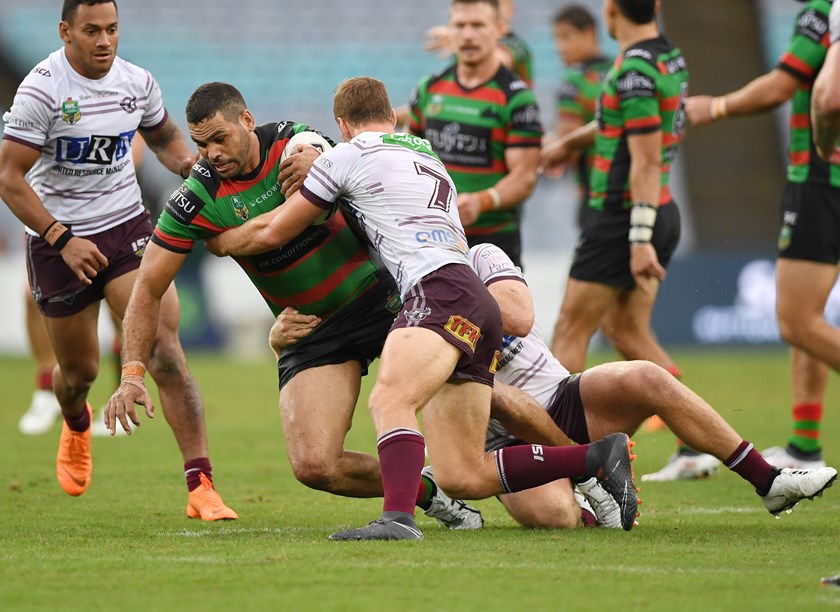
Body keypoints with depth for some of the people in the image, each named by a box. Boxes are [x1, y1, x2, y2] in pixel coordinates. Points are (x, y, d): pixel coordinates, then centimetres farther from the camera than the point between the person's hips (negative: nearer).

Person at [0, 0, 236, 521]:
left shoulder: (137, 82, -1)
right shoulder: (42, 90, -15)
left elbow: (164, 136, 21)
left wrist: (188, 162, -2)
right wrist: (62, 238, -21)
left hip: (127, 226, 2)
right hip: (58, 239, -2)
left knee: (164, 348, -17)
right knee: (79, 370, 12)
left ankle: (201, 487, -20)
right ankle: (76, 425, 52)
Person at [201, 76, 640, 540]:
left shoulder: (348, 155, 9)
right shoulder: (429, 158, 33)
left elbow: (273, 232, 17)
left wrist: (221, 242, 37)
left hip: (442, 291, -8)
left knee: (389, 400, -31)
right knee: (462, 477, 3)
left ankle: (398, 518, -56)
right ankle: (601, 456, -1)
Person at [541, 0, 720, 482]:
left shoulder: (635, 70, -19)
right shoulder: (669, 57, 10)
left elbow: (646, 161, -22)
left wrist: (640, 241, -23)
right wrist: (570, 143, 41)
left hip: (624, 216, -9)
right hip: (662, 213, 9)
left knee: (571, 330, -1)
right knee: (627, 330, 13)